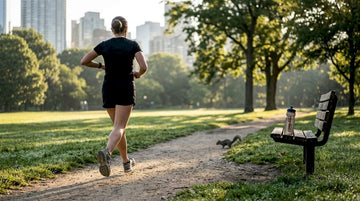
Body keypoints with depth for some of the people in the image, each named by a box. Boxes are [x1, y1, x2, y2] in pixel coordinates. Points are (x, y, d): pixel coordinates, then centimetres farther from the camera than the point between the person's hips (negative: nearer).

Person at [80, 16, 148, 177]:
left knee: (118, 126, 16)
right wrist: (138, 74, 8)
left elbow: (84, 61, 3)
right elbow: (144, 67, -13)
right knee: (119, 128, -8)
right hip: (126, 88, -3)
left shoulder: (104, 45, 2)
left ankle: (126, 163, 23)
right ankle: (107, 152, -37)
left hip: (109, 89, 3)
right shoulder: (132, 45, -3)